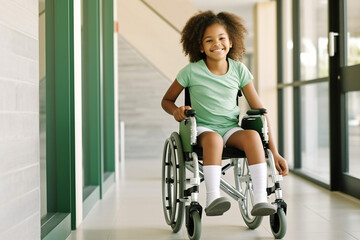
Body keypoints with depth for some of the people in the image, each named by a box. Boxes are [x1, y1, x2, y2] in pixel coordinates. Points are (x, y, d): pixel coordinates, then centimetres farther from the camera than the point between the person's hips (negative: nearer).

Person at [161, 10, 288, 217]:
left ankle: (261, 199, -34)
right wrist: (176, 110, -16)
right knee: (213, 138, -38)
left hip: (231, 129, 2)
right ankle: (212, 199, -43)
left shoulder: (239, 70, 1)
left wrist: (274, 152, -4)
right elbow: (166, 100, 10)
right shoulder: (191, 71, -4)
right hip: (202, 129, -2)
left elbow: (259, 110, 1)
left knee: (252, 135, -32)